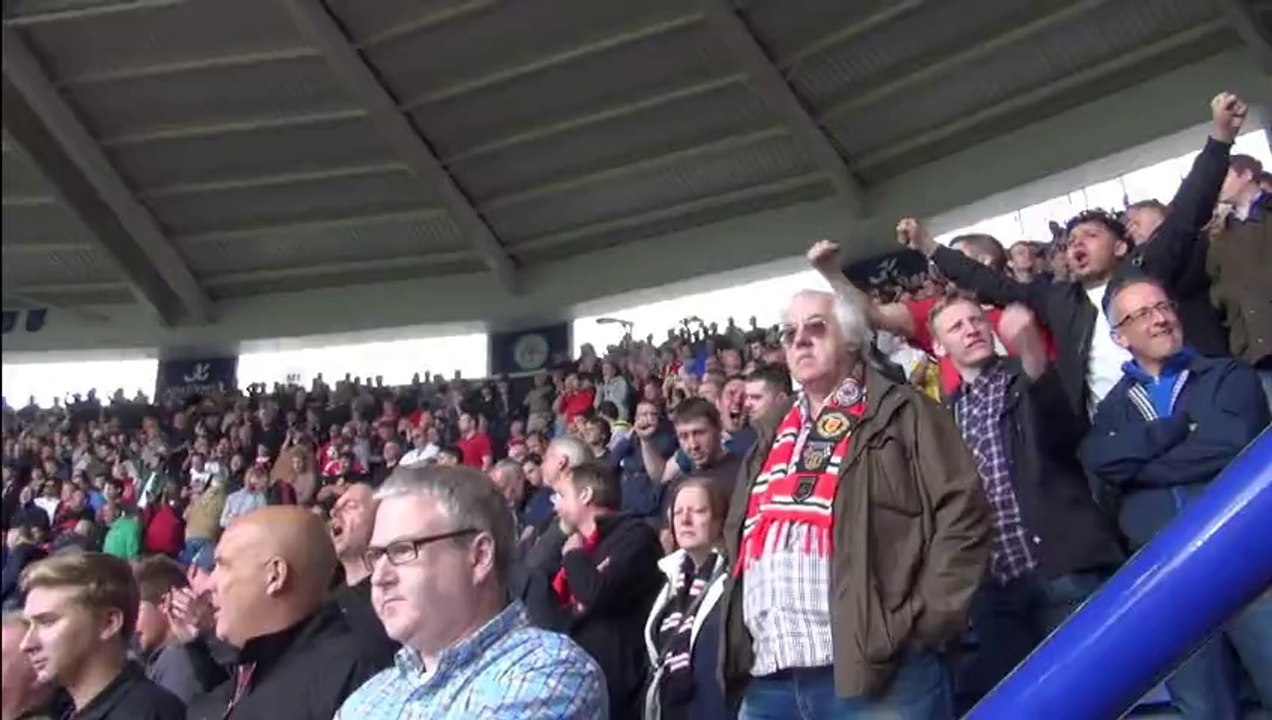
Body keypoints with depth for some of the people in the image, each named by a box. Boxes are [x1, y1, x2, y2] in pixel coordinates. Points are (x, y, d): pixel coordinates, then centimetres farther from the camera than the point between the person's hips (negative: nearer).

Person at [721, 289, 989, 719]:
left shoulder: (902, 414, 4)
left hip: (878, 672, -6)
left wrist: (927, 619, -10)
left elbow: (962, 512, -5)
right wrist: (733, 630, 15)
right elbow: (735, 533, 26)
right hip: (766, 679, 6)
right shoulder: (771, 432, 22)